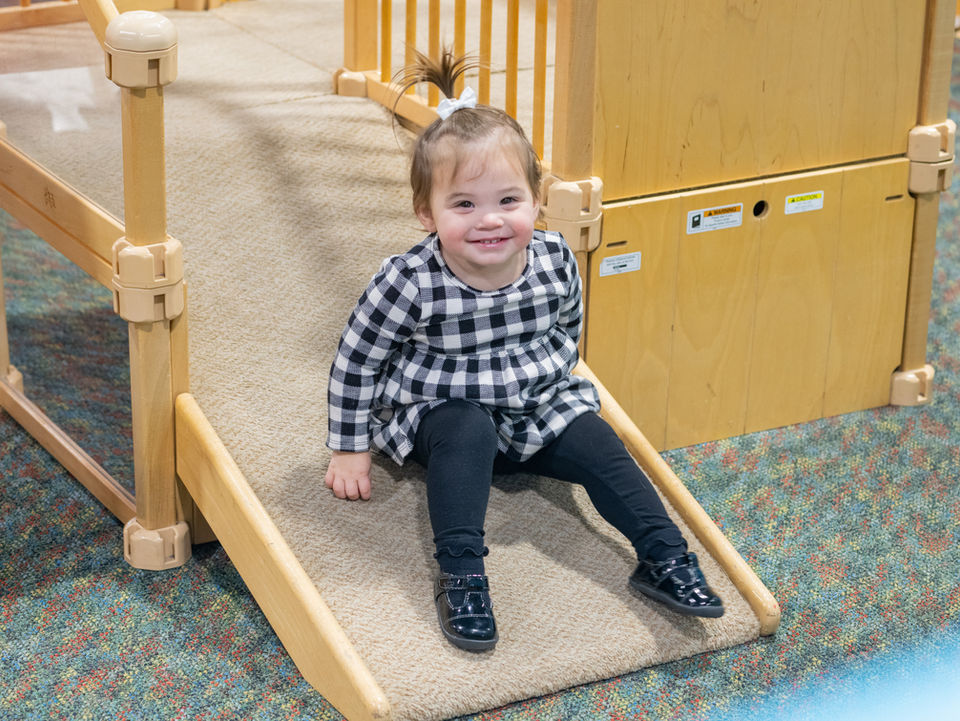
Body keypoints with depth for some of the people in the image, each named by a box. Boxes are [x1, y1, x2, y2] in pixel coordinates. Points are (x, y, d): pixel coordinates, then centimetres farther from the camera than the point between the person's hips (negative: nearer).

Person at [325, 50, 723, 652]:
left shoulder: (555, 262, -13)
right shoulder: (411, 282, -24)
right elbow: (356, 360, -12)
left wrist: (552, 387, 11)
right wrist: (350, 450, -7)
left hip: (537, 409, 4)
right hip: (439, 414, -3)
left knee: (595, 441, -15)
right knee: (468, 432, -32)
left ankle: (666, 558, -10)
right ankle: (460, 576, -34)